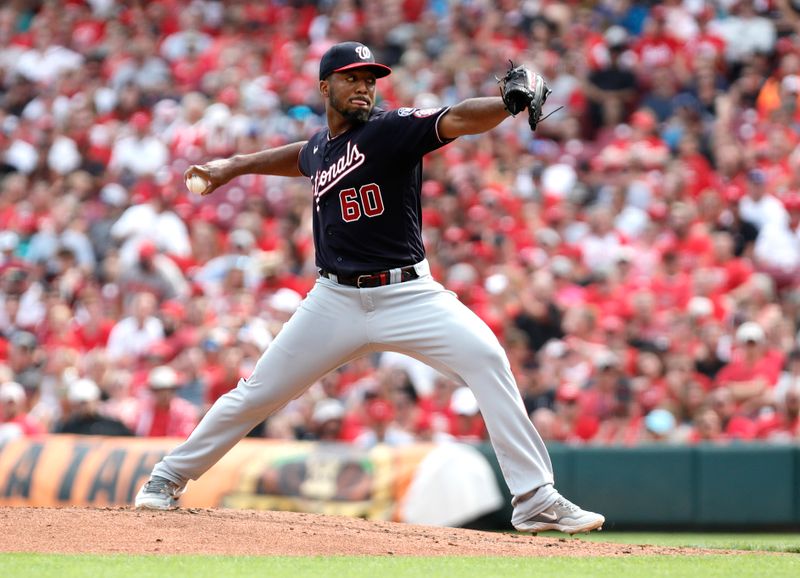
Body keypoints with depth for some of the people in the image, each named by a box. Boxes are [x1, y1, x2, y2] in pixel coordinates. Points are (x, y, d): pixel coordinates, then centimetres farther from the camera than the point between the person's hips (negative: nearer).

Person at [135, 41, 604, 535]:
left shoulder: (391, 129, -8)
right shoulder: (319, 147, 9)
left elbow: (455, 120, -27)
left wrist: (510, 101, -44)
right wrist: (235, 166, 36)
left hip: (407, 294, -4)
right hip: (336, 302, 4)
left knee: (486, 359, -25)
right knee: (258, 393, 7)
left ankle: (535, 501, -23)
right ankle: (169, 479, 27)